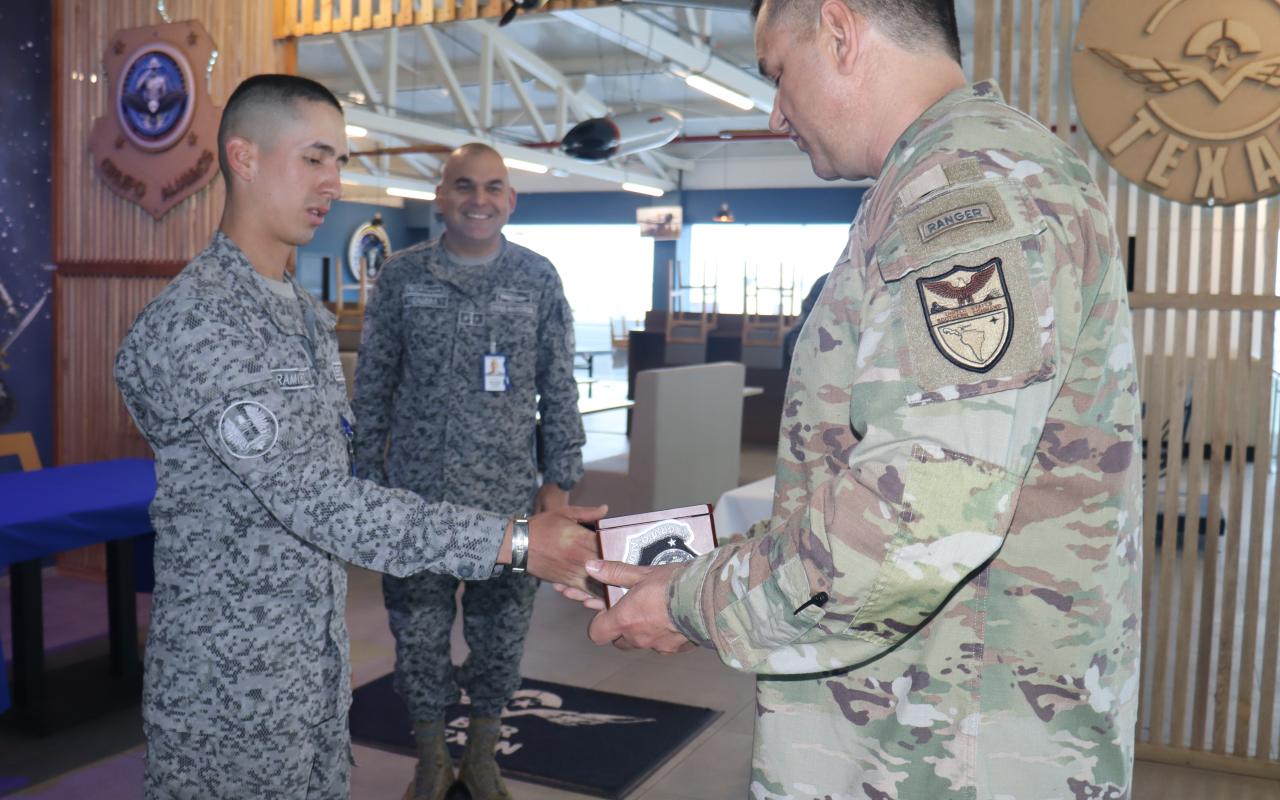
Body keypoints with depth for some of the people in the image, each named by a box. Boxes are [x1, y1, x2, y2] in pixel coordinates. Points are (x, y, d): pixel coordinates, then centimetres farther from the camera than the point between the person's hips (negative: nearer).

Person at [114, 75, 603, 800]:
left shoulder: (306, 313, 11)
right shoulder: (193, 324, -20)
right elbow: (314, 501, -28)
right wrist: (512, 542, -30)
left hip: (319, 665, 8)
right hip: (229, 681, -8)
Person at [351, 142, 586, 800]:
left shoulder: (538, 278, 2)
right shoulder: (402, 275, 1)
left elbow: (559, 389, 4)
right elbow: (372, 384, 6)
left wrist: (559, 480, 1)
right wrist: (368, 476, 4)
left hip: (508, 496, 0)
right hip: (416, 496, 0)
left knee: (501, 634, 10)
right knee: (418, 633, 9)